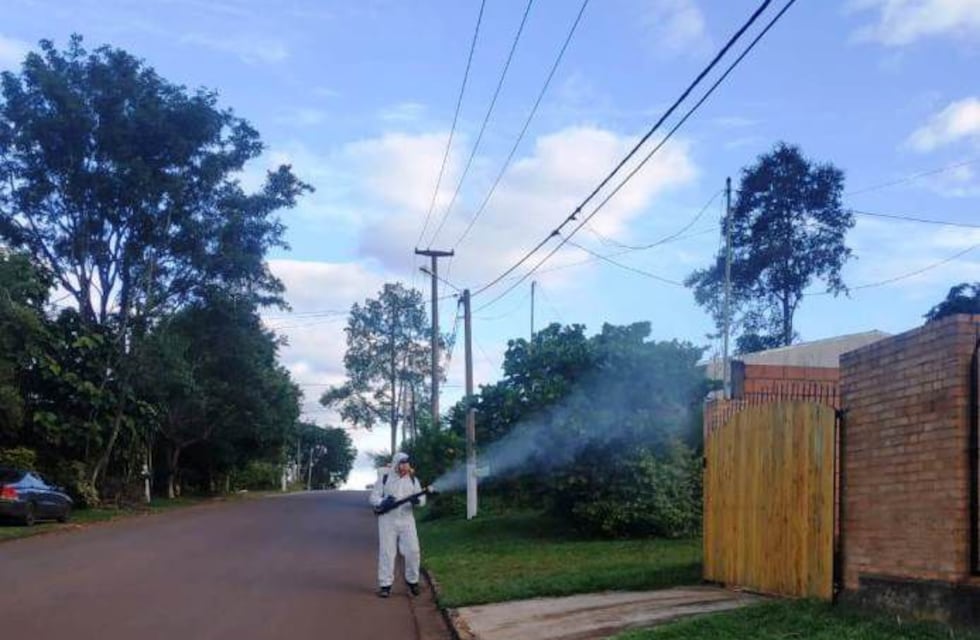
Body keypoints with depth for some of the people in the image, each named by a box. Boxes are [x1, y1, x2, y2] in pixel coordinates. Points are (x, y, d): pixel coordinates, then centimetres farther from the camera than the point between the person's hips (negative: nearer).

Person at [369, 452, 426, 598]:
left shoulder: (413, 480, 7)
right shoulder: (384, 479, 1)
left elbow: (422, 499, 5)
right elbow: (373, 497, 1)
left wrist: (417, 500, -19)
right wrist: (383, 501, -21)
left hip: (407, 520, 2)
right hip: (387, 520, -2)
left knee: (413, 551, -4)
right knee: (386, 552, 0)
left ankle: (412, 580, 15)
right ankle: (385, 584, 8)